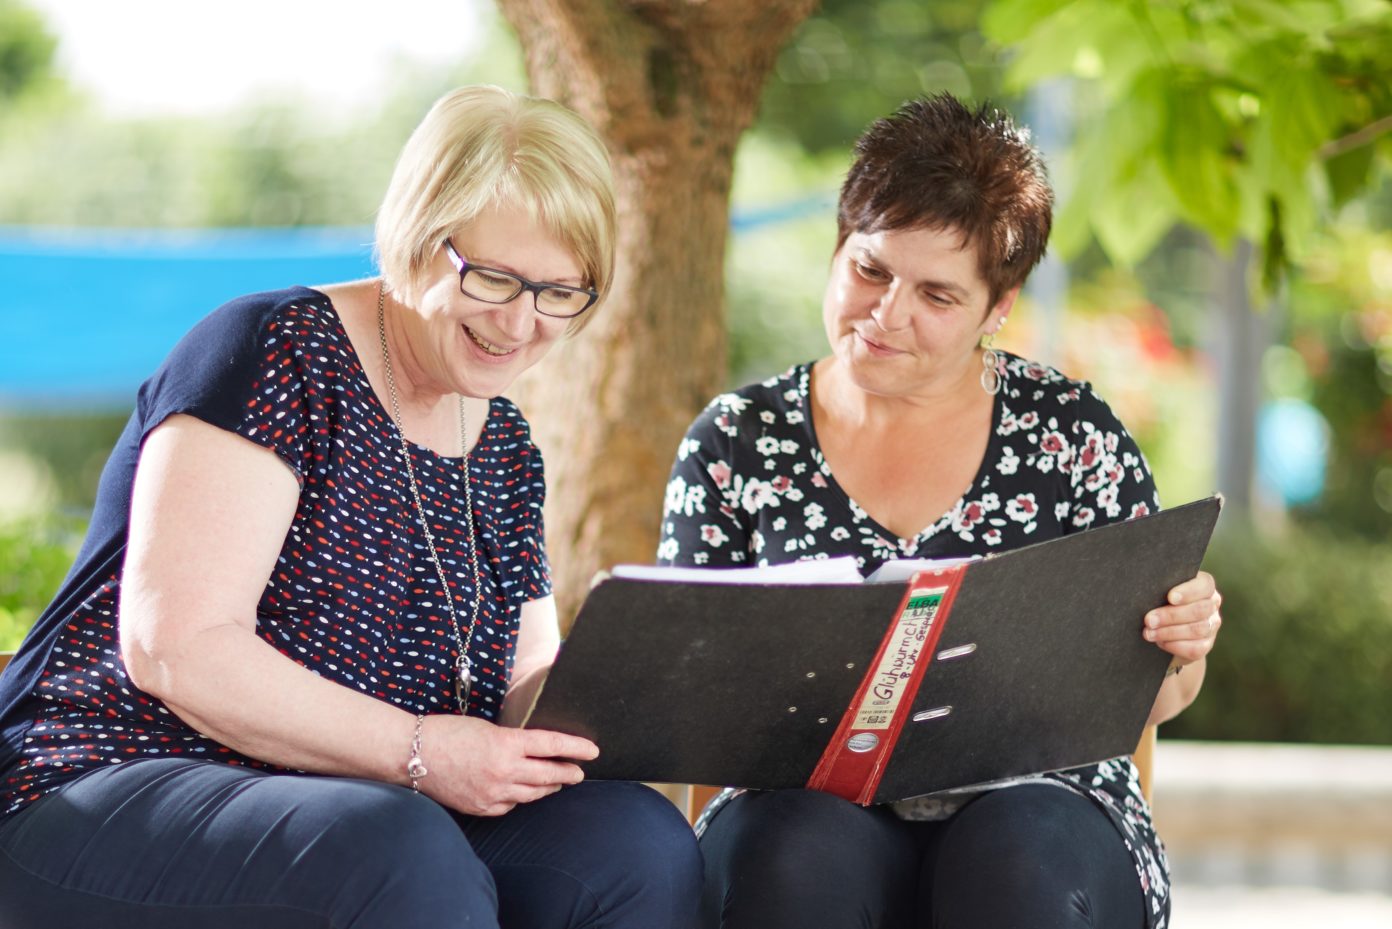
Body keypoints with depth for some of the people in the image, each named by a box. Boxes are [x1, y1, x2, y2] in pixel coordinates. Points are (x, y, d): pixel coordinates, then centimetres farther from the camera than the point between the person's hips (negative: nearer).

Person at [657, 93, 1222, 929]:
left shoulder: (1071, 432, 7)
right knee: (804, 853, -35)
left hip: (1038, 804, 0)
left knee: (1020, 858, -35)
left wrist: (1179, 652, -14)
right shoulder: (738, 443, 10)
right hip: (813, 806, 0)